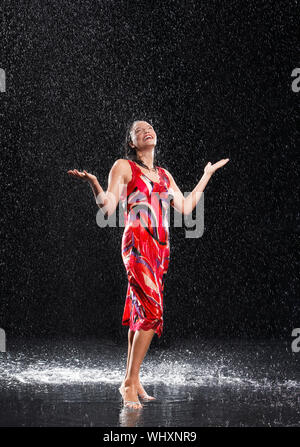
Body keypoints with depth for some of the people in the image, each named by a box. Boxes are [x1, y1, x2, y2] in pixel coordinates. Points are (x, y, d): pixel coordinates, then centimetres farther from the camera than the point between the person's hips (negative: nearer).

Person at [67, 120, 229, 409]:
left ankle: (131, 380, 9)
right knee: (152, 311, -18)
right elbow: (108, 208, -5)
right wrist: (92, 183, -23)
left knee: (140, 314, 6)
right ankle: (130, 383, -13)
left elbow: (185, 207, 17)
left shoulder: (164, 175, 21)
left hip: (161, 248, 6)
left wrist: (207, 175, 26)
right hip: (137, 245, -6)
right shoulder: (123, 167, 3)